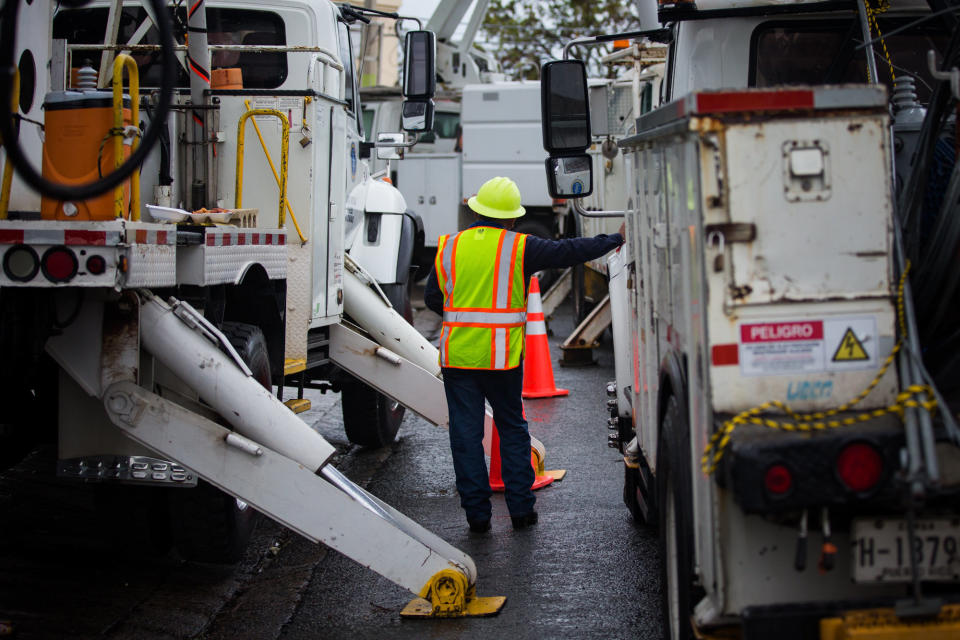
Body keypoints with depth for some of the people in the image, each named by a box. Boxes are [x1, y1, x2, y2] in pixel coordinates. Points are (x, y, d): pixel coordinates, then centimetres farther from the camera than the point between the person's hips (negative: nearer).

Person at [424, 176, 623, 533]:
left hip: (457, 356, 1)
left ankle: (477, 514, 9)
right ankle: (521, 509, 17)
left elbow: (432, 297, 13)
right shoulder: (520, 248, -4)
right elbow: (569, 252, 0)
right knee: (512, 430, 14)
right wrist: (614, 241, 15)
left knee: (466, 434, 7)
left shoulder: (448, 247, 5)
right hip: (502, 357, -1)